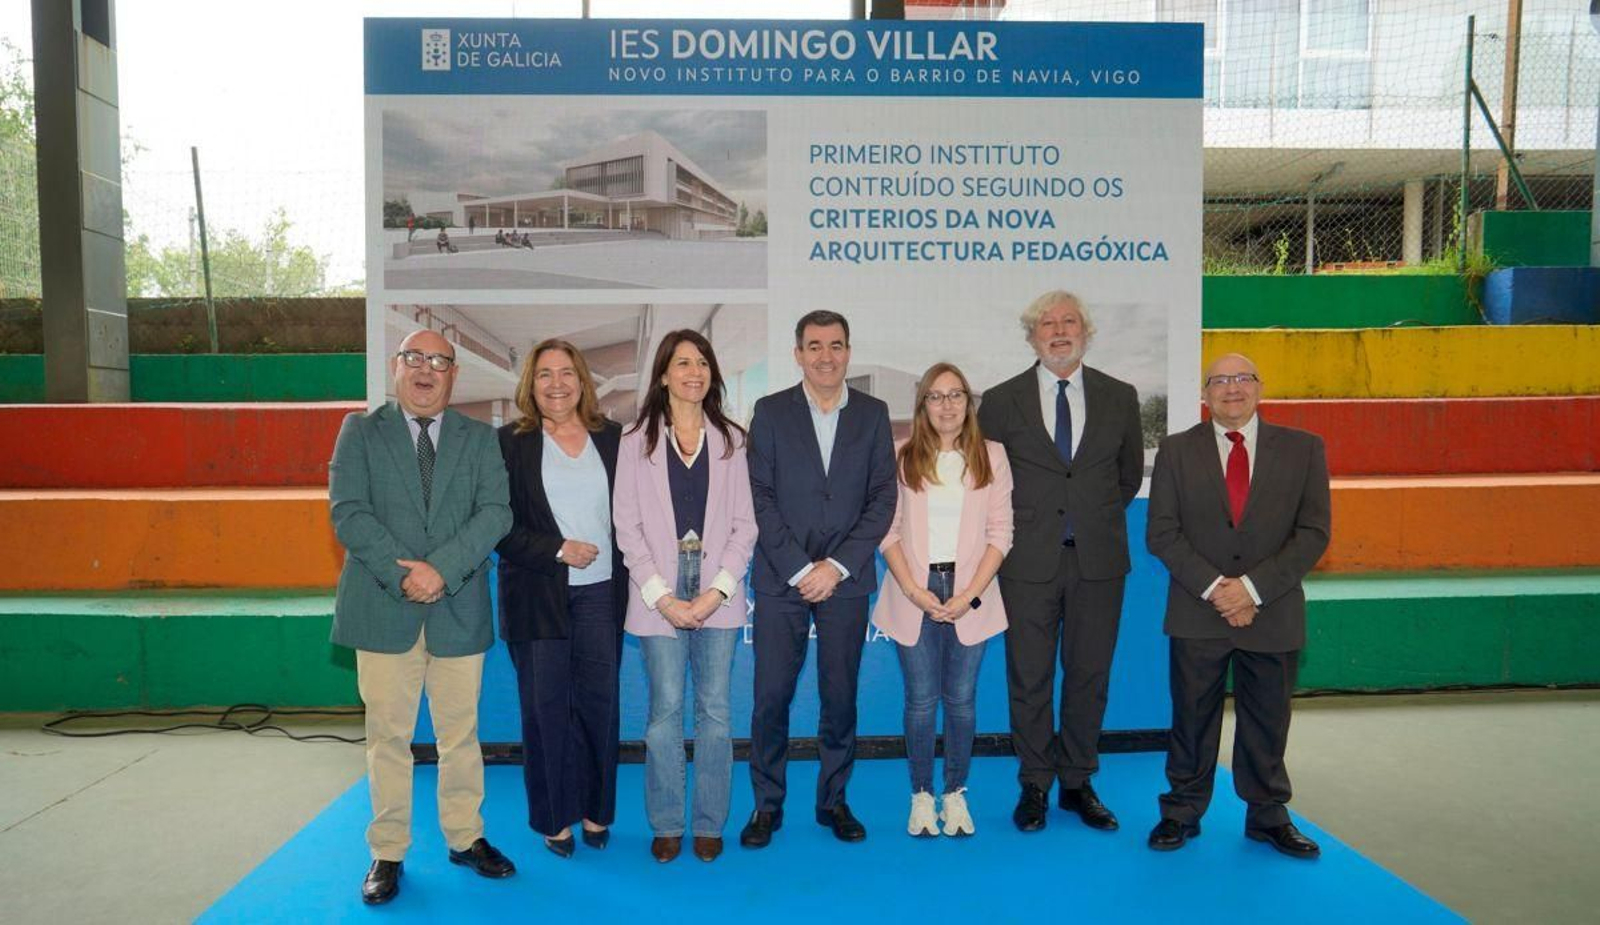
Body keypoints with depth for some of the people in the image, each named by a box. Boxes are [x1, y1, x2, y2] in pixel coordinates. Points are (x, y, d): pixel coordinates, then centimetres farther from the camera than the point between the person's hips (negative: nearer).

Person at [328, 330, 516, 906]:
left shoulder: (479, 438, 8)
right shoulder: (360, 431, 6)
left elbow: (495, 512, -4)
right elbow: (347, 511, -6)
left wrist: (441, 569, -17)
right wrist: (402, 575, -17)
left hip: (459, 609, 1)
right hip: (384, 608, -1)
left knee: (460, 733, 11)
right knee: (388, 736, 7)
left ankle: (465, 838, 26)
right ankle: (387, 853, 21)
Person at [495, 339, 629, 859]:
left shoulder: (613, 439, 7)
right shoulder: (511, 444, 0)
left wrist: (628, 576, -1)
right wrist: (558, 550, -14)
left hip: (601, 595, 2)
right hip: (537, 598, -2)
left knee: (599, 704, 7)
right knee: (545, 709, 6)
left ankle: (595, 810, 23)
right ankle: (554, 817, 21)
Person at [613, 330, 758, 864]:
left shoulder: (730, 440, 7)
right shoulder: (637, 441, 4)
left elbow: (744, 525, 5)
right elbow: (627, 526, 0)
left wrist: (717, 590, -7)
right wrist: (663, 596, -8)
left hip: (718, 592, 1)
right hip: (659, 593, -1)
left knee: (715, 710, 5)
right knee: (665, 710, 2)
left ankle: (709, 824, 18)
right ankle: (666, 825, 17)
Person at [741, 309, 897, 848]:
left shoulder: (873, 414, 6)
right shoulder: (771, 412, 2)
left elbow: (882, 499, 1)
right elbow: (761, 499, -4)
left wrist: (836, 566, -8)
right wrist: (800, 569, -11)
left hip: (846, 580, 1)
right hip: (781, 579, -1)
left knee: (841, 696, 8)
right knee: (771, 696, 1)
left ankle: (833, 800, 24)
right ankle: (767, 804, 18)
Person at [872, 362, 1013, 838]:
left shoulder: (992, 455, 5)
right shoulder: (901, 457, 4)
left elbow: (1000, 533, 1)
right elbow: (888, 530, 0)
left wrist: (970, 594, -9)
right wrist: (914, 591, -10)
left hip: (970, 595, 1)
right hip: (915, 594, 0)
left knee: (961, 699, 6)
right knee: (921, 700, 4)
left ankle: (955, 795, 20)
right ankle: (922, 796, 17)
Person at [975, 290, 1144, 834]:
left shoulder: (1119, 398, 6)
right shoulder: (1001, 402, 0)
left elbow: (1130, 474, 17)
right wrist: (1022, 525, 8)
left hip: (1098, 560, 2)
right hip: (1029, 563, -1)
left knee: (1089, 676, 9)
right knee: (1029, 678, 5)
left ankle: (1078, 784, 25)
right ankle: (1035, 786, 20)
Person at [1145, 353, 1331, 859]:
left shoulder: (1303, 449, 3)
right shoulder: (1177, 450, 2)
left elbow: (1313, 532, -3)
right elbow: (1161, 533, -3)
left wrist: (1253, 587, -14)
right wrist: (1214, 588, -14)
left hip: (1273, 615, 1)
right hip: (1198, 614, 0)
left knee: (1267, 721, 12)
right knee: (1192, 718, 8)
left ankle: (1268, 815, 30)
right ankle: (1182, 812, 23)